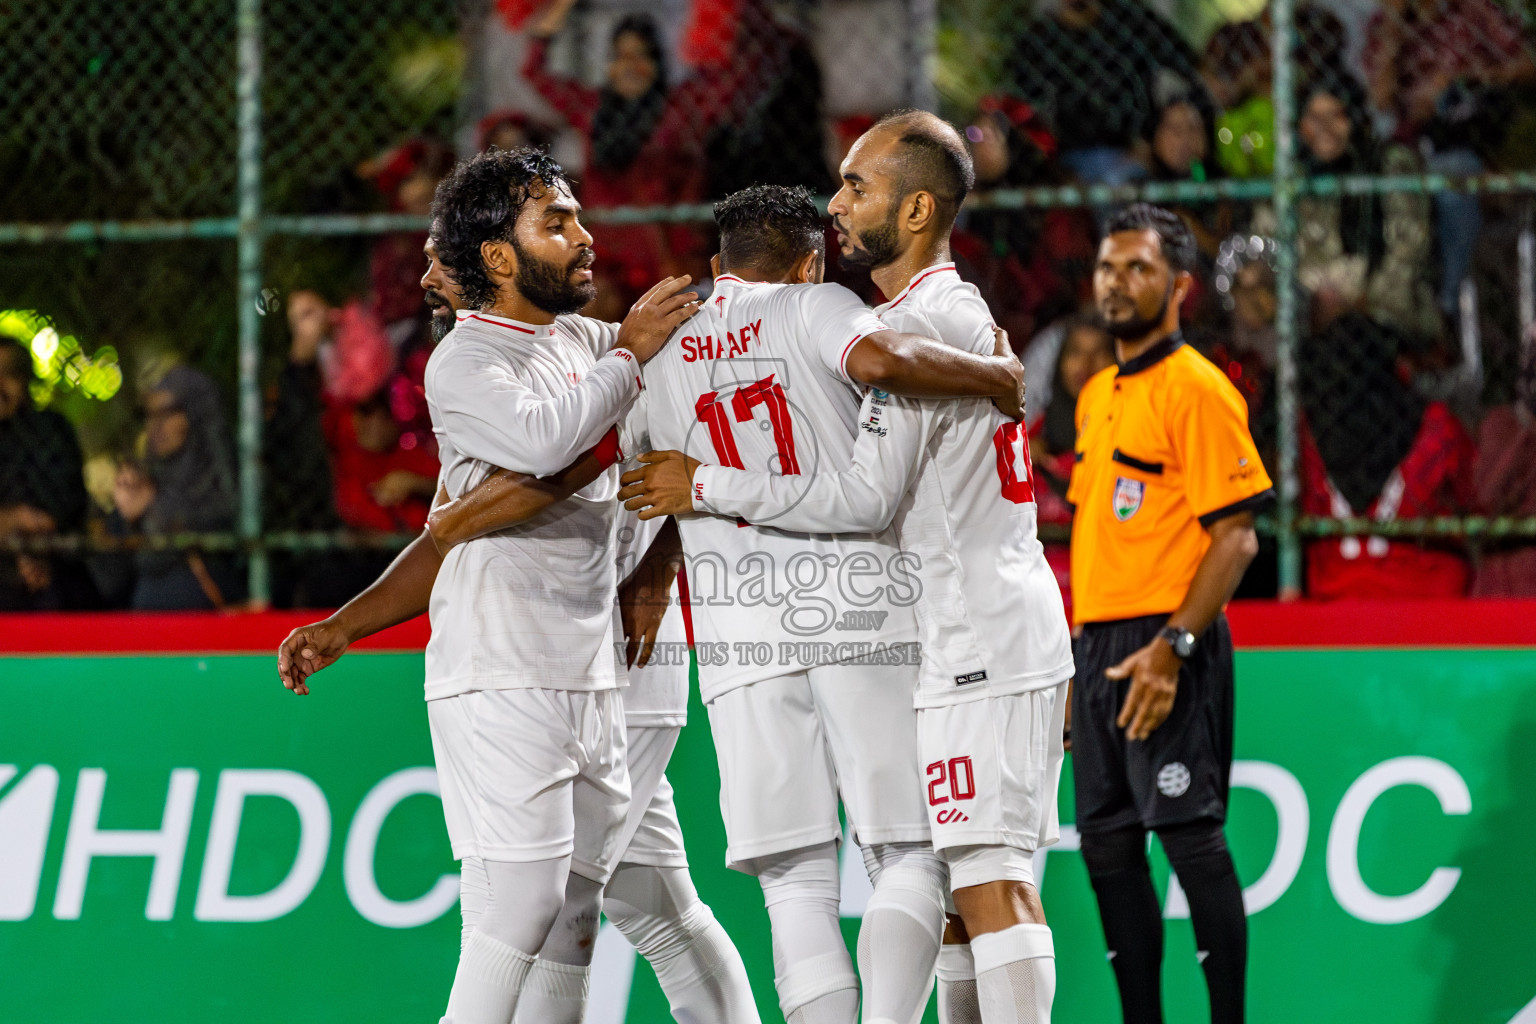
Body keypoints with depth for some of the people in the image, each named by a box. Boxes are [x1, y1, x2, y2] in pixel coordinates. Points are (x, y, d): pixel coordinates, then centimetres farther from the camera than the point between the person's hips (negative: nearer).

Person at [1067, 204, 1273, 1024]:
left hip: (1168, 650, -8)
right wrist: (1081, 658, 18)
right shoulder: (1097, 395, 17)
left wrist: (1170, 649, -20)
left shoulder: (1197, 389, -9)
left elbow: (1235, 537, -14)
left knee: (1190, 836, -9)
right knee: (1107, 845, 8)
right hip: (1099, 643, 8)